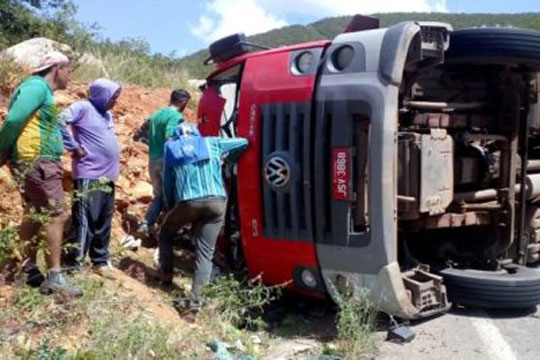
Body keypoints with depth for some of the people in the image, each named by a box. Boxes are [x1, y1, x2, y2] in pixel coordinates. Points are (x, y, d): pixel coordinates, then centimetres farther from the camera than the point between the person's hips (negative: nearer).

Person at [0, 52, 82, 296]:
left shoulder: (41, 90, 19)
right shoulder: (37, 87, -10)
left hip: (37, 162, 10)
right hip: (37, 162, -10)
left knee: (35, 216, 15)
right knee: (56, 216, -9)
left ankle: (30, 270, 24)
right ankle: (55, 277, -5)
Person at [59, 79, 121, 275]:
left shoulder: (107, 114, 18)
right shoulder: (83, 108, -7)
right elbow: (61, 121, -20)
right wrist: (73, 147, -16)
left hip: (107, 176, 8)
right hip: (89, 176, -8)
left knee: (103, 223, 13)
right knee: (85, 221, -8)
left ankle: (100, 261, 22)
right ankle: (73, 264, -1)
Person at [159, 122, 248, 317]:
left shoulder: (171, 148, 20)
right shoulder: (211, 143, 20)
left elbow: (167, 184, 21)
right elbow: (244, 142, 29)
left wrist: (170, 207, 31)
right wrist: (226, 157, 43)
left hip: (188, 202, -1)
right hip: (216, 201, 1)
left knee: (165, 234, 27)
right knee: (205, 252, 5)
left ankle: (166, 276, 28)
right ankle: (195, 300, 0)